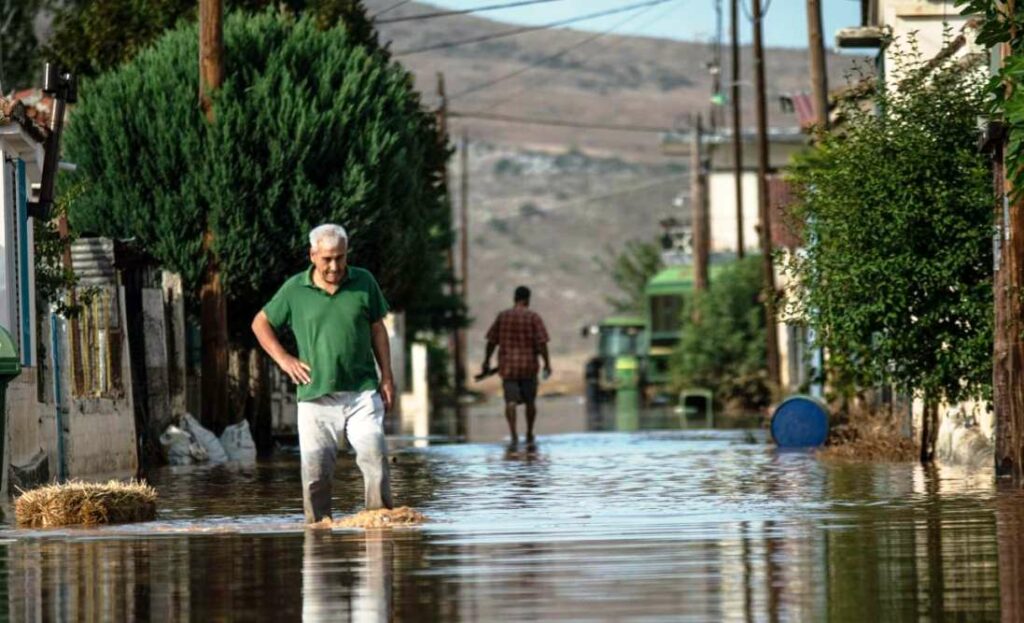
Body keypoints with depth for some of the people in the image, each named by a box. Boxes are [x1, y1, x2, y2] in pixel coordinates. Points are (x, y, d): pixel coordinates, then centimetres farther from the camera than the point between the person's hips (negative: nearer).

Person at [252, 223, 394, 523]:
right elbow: (260, 324, 16)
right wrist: (283, 359, 5)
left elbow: (377, 330, 14)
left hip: (362, 392, 0)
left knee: (374, 455, -12)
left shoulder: (364, 283, 6)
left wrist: (387, 377, 9)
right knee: (315, 469, 0)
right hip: (316, 396, 0)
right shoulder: (295, 290, 3)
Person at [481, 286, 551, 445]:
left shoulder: (502, 316, 2)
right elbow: (541, 342, -11)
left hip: (508, 365, 1)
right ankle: (529, 435, 25)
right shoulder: (533, 317, -6)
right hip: (528, 365, -1)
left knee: (511, 401, -4)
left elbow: (491, 341, 5)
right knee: (530, 401, 15)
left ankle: (513, 435, -21)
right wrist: (547, 363, -5)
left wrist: (486, 362, 15)